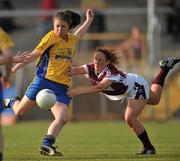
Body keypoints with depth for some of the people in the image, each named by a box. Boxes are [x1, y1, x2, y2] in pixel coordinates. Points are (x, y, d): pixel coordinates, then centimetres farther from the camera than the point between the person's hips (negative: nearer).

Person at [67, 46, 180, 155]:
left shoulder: (111, 72, -39)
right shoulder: (92, 68, -21)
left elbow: (99, 87, -54)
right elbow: (76, 70, -39)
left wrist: (79, 91, -57)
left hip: (138, 87, -9)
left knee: (130, 119, -23)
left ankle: (149, 148, -6)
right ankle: (165, 68, 52)